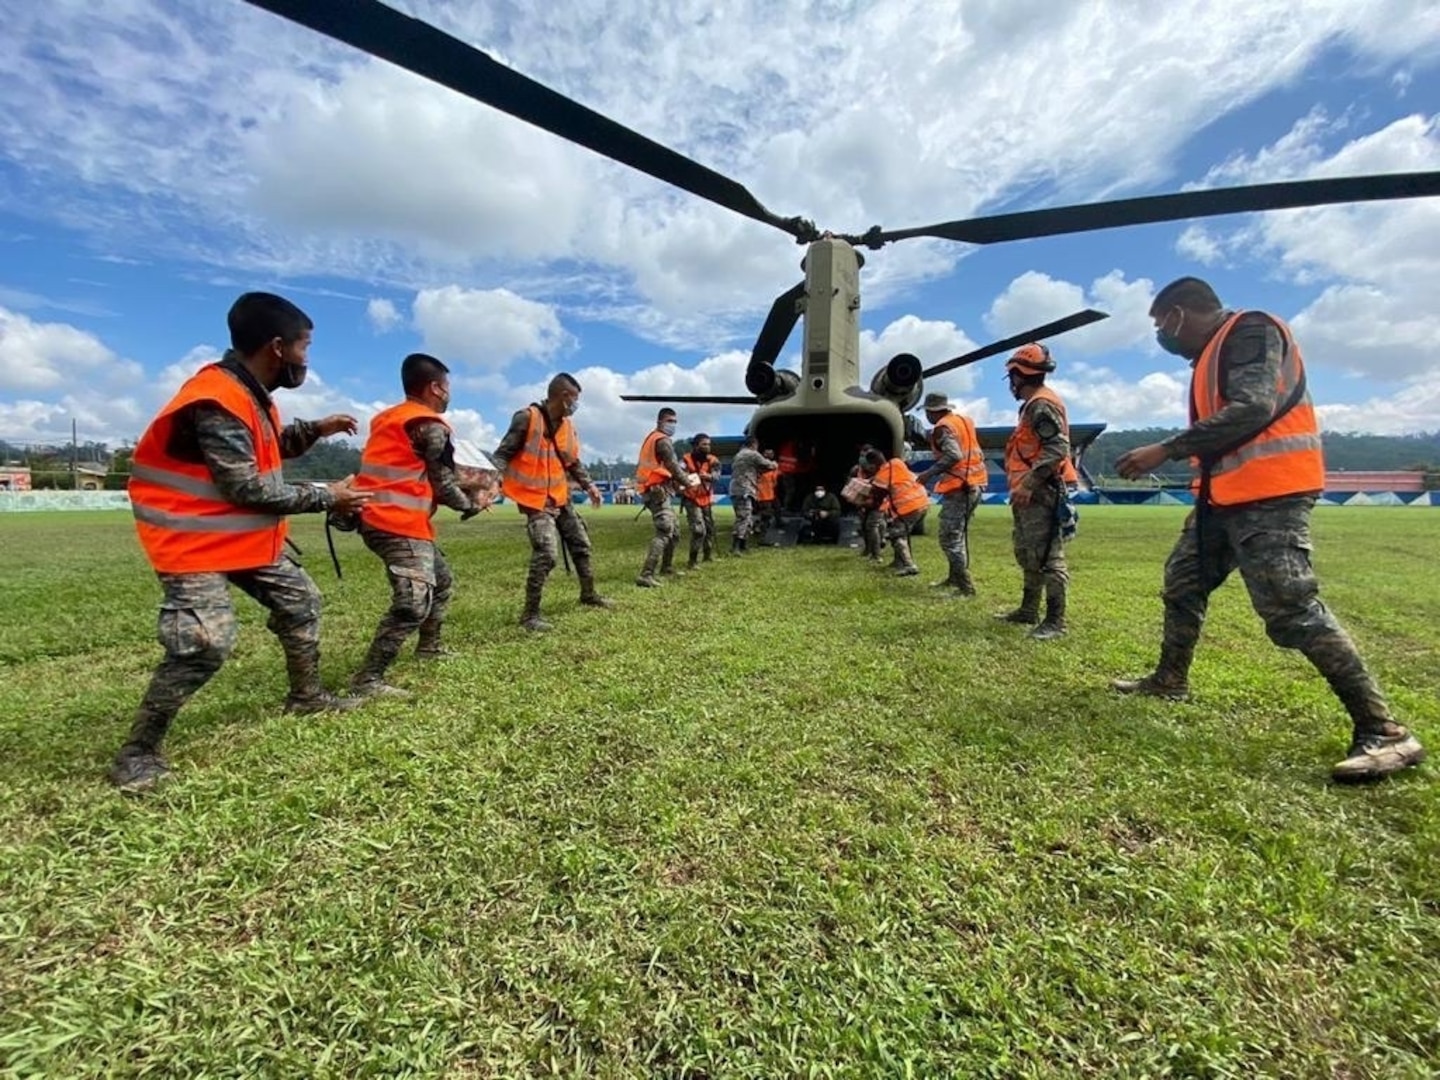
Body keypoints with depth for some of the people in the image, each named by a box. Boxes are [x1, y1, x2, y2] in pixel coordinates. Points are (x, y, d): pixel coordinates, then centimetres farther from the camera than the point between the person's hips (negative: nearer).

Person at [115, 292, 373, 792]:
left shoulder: (250, 392, 4)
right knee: (205, 642, -19)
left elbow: (268, 449, 18)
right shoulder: (217, 403, -26)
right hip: (195, 538, -10)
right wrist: (327, 497, -19)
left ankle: (306, 695, 31)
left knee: (300, 599, 15)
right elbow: (247, 489, -26)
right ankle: (137, 752, 1)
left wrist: (314, 430, 3)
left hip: (249, 534, 10)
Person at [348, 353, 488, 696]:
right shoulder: (431, 426, -10)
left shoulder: (388, 418, 17)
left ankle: (429, 647, 37)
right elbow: (442, 484, -8)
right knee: (414, 602, -14)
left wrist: (465, 491, 16)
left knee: (441, 579, 24)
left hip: (381, 519, 10)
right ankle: (367, 679, -14)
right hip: (400, 524, -10)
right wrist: (472, 504, 9)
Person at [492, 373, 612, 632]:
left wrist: (589, 485, 12)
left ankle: (589, 594, 38)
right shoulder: (527, 418, -14)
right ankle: (530, 613, -4)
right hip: (536, 501, -8)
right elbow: (503, 453, -13)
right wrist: (496, 477, -29)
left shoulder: (567, 425, 8)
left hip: (561, 498, 8)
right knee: (547, 554, -18)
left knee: (581, 544, 18)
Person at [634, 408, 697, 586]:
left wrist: (679, 482, 8)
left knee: (674, 531, 21)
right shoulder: (663, 440, -11)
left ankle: (667, 568, 33)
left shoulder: (653, 438, 21)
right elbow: (673, 467, -15)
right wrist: (688, 482, 0)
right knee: (664, 532, -18)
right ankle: (646, 575, -26)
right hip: (658, 491, -11)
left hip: (655, 490, 11)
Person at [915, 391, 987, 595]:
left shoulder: (942, 427, -11)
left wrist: (929, 473, -21)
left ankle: (966, 587, -9)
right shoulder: (964, 420, 16)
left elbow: (954, 456, -26)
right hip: (976, 483, 10)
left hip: (959, 486, -10)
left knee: (949, 538, -7)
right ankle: (955, 578, 30)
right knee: (959, 533, 20)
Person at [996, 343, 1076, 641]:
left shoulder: (1043, 404, -11)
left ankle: (1055, 621, -5)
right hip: (1031, 493, 11)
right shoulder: (1033, 404, 21)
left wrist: (1029, 483, -25)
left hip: (1041, 493, -11)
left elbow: (1058, 448, -22)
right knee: (1028, 553, 16)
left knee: (1047, 555, -9)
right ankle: (1029, 610, 27)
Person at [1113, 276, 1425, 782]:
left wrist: (1164, 450, -24)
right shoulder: (1211, 352, 20)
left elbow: (1253, 409, -22)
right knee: (1182, 582, 15)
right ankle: (1170, 679, 29)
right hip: (1226, 495, 10)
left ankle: (1384, 732, -4)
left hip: (1268, 494, -10)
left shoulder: (1251, 330, -8)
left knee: (1291, 609, -13)